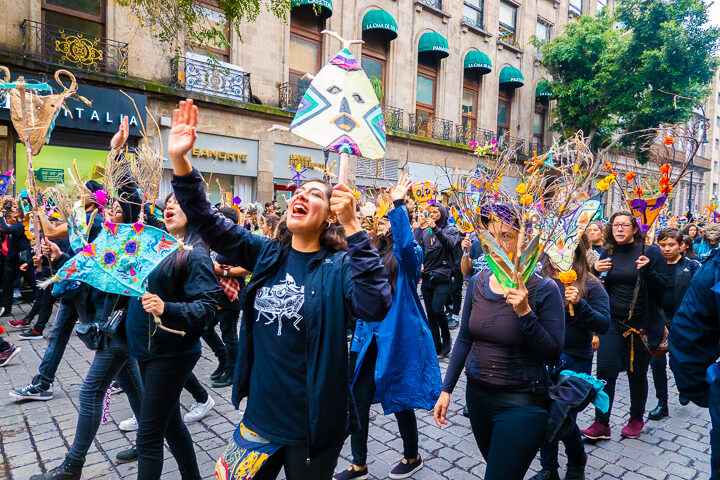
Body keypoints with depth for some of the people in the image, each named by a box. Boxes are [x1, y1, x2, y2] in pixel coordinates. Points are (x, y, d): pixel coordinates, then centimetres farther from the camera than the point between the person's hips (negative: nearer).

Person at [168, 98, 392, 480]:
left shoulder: (339, 266, -14)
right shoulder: (267, 254, -1)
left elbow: (374, 307, -32)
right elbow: (209, 223, -1)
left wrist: (353, 227, -36)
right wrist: (180, 161, -13)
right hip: (261, 415, 5)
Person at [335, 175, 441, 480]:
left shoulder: (408, 256, -9)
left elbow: (405, 243, -33)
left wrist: (398, 205, -35)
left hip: (398, 338, -6)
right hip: (370, 337, 6)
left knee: (400, 401, 10)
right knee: (358, 400, 9)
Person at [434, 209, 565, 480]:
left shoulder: (544, 288, -15)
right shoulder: (477, 282, -2)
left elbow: (552, 356, -15)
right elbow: (464, 339, 5)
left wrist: (524, 313, -28)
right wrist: (446, 389, 4)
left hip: (521, 403, -5)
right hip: (478, 394, 5)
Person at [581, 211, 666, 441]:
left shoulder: (650, 252, -4)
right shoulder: (608, 254, 6)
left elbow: (663, 289, -7)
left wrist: (648, 271, -24)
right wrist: (595, 272, -7)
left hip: (640, 323, -2)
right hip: (613, 322, 2)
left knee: (637, 373, 11)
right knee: (605, 370, -5)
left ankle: (637, 419, 34)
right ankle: (601, 424, 5)